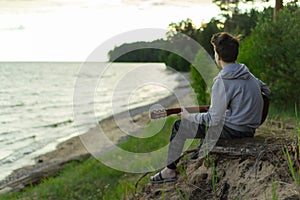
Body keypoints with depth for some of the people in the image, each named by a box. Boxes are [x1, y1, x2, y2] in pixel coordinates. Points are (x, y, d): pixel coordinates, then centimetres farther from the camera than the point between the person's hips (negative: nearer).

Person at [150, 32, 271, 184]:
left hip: (233, 131, -8)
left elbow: (214, 120, -20)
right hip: (250, 129, 8)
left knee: (179, 126, 4)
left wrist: (190, 117, -3)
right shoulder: (247, 74, 3)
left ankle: (170, 171, 15)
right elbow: (266, 91, 19)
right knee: (204, 120, 34)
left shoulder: (223, 82, -21)